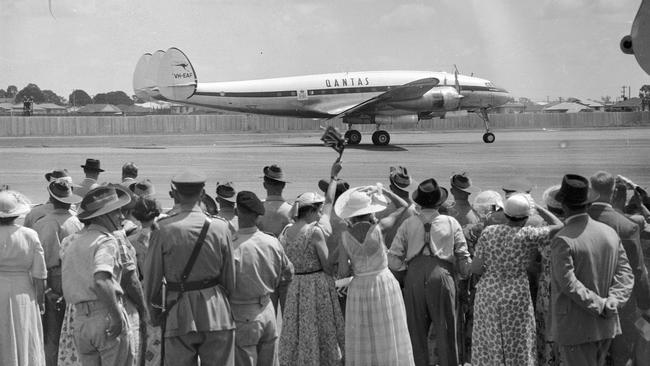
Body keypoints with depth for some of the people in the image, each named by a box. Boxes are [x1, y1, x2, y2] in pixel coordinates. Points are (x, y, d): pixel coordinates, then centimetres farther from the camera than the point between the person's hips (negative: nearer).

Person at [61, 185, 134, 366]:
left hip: (79, 318, 7)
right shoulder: (106, 241, -11)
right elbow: (101, 281, -25)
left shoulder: (71, 241, 15)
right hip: (105, 315, -7)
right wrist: (117, 315, -22)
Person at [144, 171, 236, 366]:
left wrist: (154, 313, 14)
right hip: (216, 314, 1)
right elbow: (229, 278, 4)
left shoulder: (163, 229, -7)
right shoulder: (219, 227, -3)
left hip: (178, 315, -1)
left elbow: (151, 278, -1)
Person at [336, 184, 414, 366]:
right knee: (388, 340, 7)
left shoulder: (346, 236, -9)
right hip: (384, 284, -2)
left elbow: (343, 273, -9)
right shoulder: (378, 228, -14)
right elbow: (404, 206, 0)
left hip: (359, 288, 2)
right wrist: (383, 190, 6)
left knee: (362, 345, 9)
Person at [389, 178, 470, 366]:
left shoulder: (408, 224, 8)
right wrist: (465, 275, 22)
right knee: (445, 331, 7)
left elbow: (394, 260, 4)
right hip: (442, 275, -1)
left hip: (414, 275, 1)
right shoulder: (451, 223, 8)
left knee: (416, 331, 10)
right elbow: (463, 257, 6)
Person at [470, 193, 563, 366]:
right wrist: (539, 208, 3)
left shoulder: (488, 232, -5)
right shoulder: (528, 235, -14)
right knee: (517, 348, 10)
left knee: (488, 347, 11)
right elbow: (558, 226, -7)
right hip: (515, 297, -3)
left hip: (488, 295, 3)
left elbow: (475, 268, -5)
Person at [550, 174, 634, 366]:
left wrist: (600, 306, -18)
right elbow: (625, 275, -1)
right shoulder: (609, 233, 3)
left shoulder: (563, 241, -17)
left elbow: (569, 284, -24)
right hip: (605, 327, 7)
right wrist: (611, 304, -12)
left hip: (575, 328, -6)